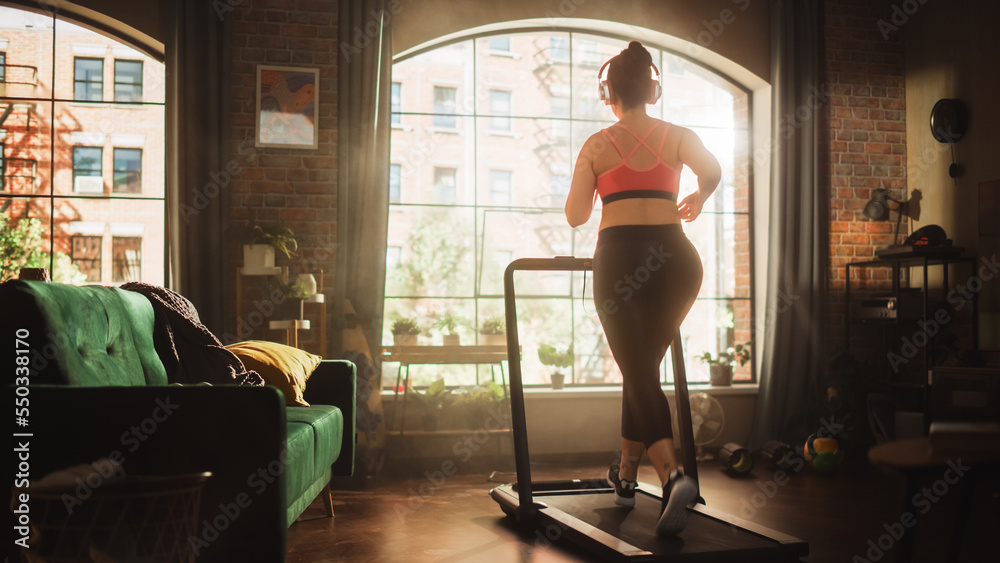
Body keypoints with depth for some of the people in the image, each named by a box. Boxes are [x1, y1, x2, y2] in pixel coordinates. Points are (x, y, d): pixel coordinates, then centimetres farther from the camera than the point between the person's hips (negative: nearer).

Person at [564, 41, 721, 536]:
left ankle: (672, 476, -26)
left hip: (620, 257, -2)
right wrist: (698, 198, 22)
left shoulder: (597, 145, 8)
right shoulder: (677, 136, 13)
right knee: (644, 367, 18)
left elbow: (575, 216, 7)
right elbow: (712, 170, 2)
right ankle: (626, 474, 29)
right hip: (675, 258, 3)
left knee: (639, 373, -4)